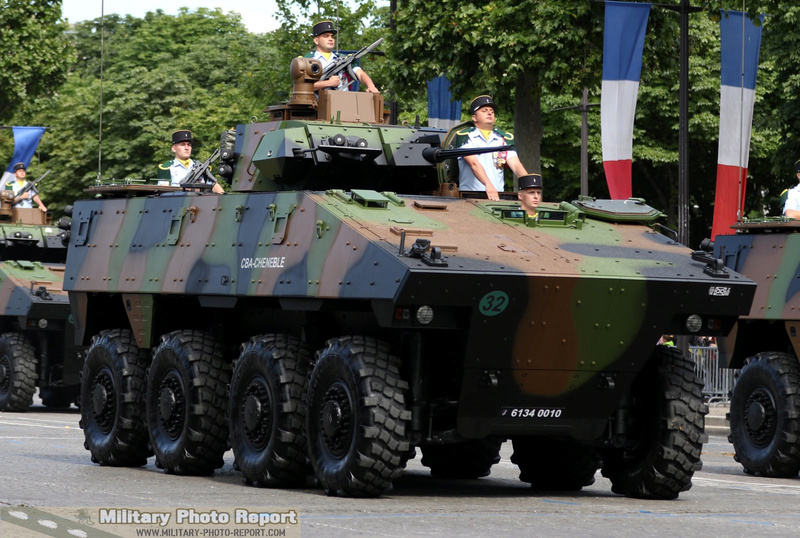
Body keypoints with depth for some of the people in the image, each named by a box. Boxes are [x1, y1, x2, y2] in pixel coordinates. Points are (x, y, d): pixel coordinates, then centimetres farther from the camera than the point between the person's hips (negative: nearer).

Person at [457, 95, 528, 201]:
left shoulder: (505, 139, 18)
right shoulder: (465, 136, 5)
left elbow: (516, 165, 6)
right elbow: (474, 164, -10)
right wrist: (488, 185, -27)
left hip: (498, 196, 3)